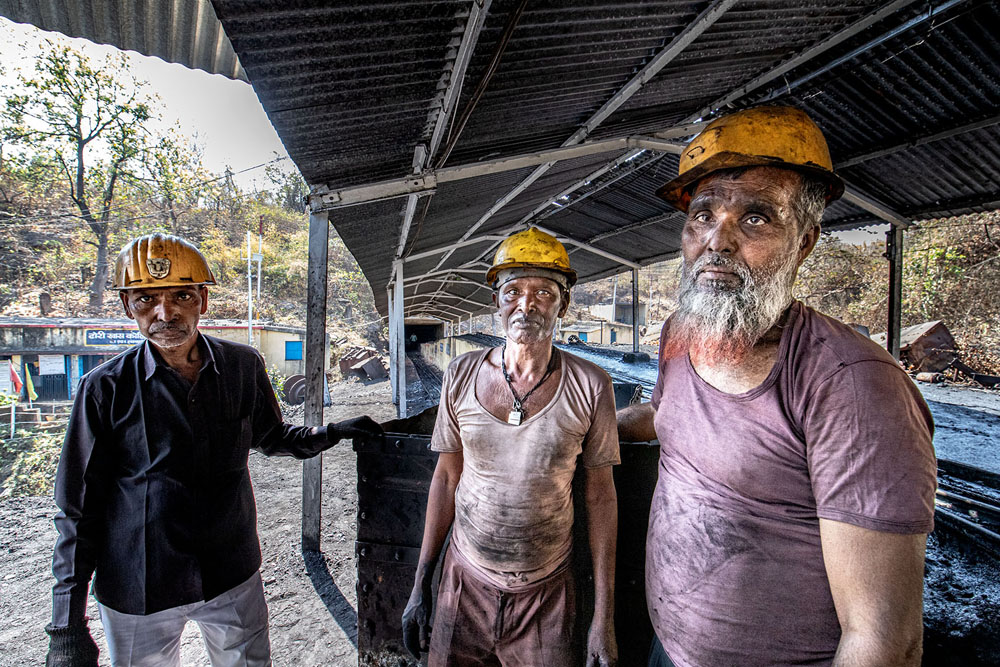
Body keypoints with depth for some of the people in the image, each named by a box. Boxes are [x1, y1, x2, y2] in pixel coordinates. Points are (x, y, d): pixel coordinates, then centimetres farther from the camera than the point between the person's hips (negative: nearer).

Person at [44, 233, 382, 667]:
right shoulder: (106, 388, -11)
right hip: (138, 592, -2)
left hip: (234, 576, 2)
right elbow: (78, 510, -6)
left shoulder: (244, 366, -5)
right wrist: (66, 624, -4)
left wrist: (330, 433, -3)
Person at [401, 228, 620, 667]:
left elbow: (600, 497, -5)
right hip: (465, 581, 2)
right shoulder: (462, 375, -7)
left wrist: (604, 616, -3)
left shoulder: (590, 387, -13)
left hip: (546, 592, -1)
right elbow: (447, 477, 1)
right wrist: (420, 584, 4)